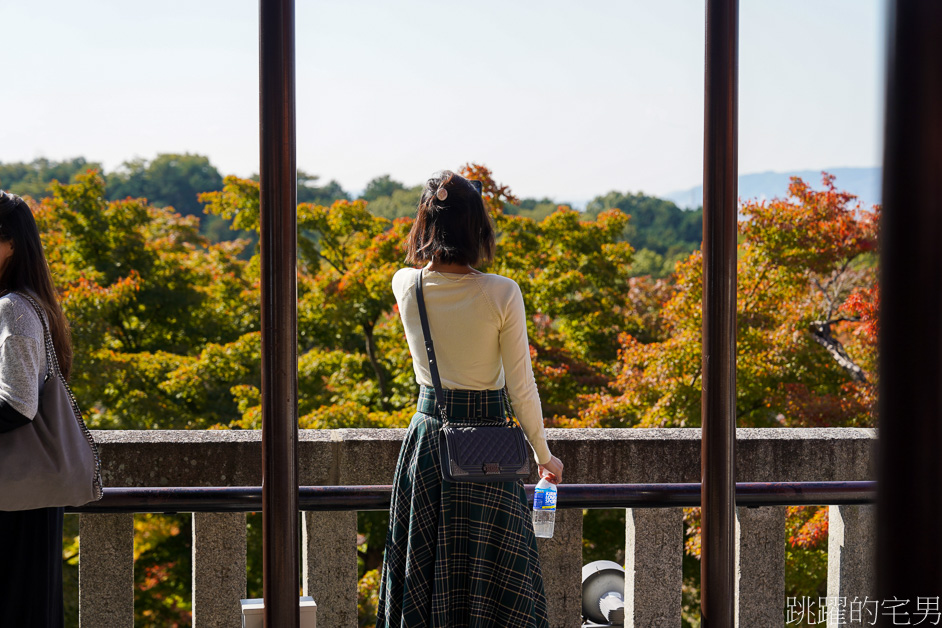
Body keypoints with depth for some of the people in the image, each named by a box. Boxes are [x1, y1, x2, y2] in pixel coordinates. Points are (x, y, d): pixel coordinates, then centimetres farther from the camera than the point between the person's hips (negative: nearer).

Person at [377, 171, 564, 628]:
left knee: (424, 573, 12)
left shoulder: (405, 286, -6)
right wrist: (544, 456, 5)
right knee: (490, 580, 6)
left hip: (427, 435, 3)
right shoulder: (502, 294, -13)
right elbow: (522, 388, -8)